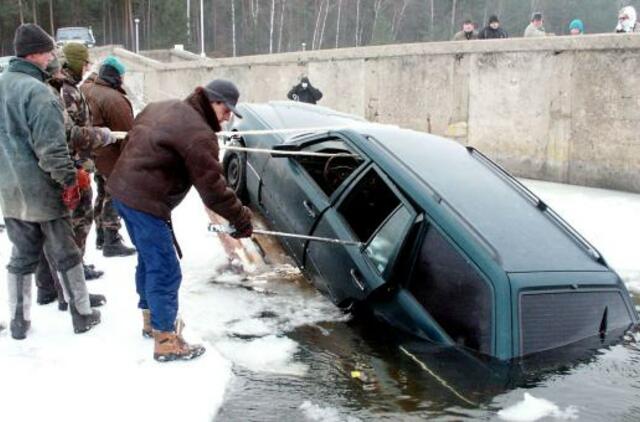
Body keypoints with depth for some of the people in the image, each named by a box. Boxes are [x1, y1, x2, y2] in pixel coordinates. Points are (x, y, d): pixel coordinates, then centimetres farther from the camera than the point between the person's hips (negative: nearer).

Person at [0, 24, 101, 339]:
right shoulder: (36, 91, -18)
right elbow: (51, 147, -22)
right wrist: (69, 180, -14)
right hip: (42, 190, -7)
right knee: (65, 254, 7)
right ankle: (82, 315, 18)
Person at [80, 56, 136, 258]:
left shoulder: (86, 89, 1)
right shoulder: (115, 99, -24)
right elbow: (128, 134, -20)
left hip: (93, 154, 9)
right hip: (111, 155, -9)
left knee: (103, 194, 21)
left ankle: (101, 237, 33)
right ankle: (111, 242, 8)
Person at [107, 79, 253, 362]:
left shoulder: (161, 107, 11)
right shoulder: (199, 134, -18)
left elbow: (134, 136, 21)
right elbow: (212, 187, -19)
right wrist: (241, 218, -11)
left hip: (122, 189, 10)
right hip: (145, 202, -10)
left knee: (149, 259, 23)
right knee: (166, 271, -2)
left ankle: (151, 319, 38)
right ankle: (166, 341, 7)